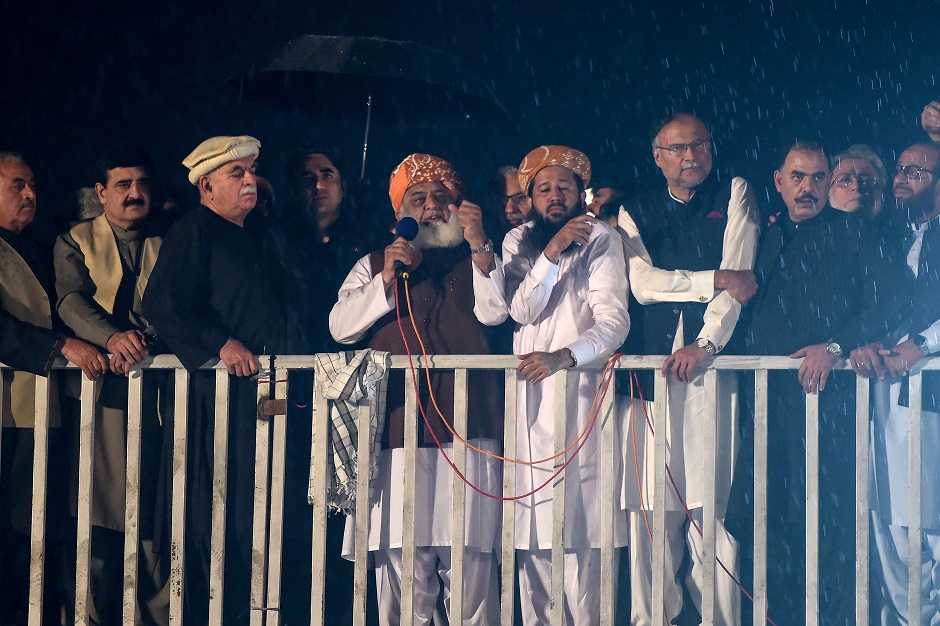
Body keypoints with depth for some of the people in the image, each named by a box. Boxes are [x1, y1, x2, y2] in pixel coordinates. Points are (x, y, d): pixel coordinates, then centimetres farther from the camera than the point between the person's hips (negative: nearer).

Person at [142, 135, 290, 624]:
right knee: (225, 512, -8)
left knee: (262, 513, 6)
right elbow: (161, 304, -15)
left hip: (262, 391, 8)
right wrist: (221, 342, -18)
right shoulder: (193, 230, -2)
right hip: (222, 394, -8)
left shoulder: (253, 239, 23)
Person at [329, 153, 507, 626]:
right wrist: (386, 280, -4)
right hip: (397, 431, 1)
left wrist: (478, 244, -8)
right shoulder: (374, 264, 20)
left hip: (466, 427, 0)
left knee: (470, 564, -5)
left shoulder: (476, 261, 18)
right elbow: (341, 327, 7)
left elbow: (494, 312, 0)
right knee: (402, 565, -5)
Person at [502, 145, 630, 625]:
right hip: (530, 392, 3)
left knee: (582, 516, -11)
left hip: (582, 384, -3)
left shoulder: (602, 239, 1)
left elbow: (614, 320, -9)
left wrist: (564, 356, -26)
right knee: (533, 526, -2)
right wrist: (551, 252, -14)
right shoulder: (518, 241, 12)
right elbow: (522, 310, -2)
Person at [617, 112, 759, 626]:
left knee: (712, 502, -8)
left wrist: (707, 342, -11)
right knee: (648, 502, -3)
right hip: (649, 366, 2)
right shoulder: (635, 212, 18)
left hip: (712, 359, -2)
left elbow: (739, 275, 1)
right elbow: (643, 283, 3)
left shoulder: (735, 196, 13)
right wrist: (714, 279, -6)